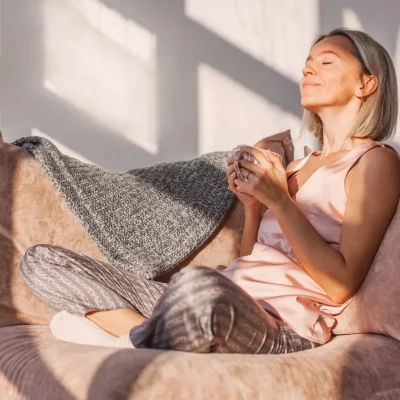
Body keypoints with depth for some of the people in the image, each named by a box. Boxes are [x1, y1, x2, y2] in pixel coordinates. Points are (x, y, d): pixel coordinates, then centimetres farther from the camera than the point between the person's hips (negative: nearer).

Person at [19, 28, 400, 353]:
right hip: (221, 305, 8)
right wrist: (252, 203, 6)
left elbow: (341, 286, -8)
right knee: (40, 261, 0)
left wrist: (279, 200, -11)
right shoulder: (296, 166, 24)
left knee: (199, 286, -45)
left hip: (280, 330, -7)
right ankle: (149, 335, -17)